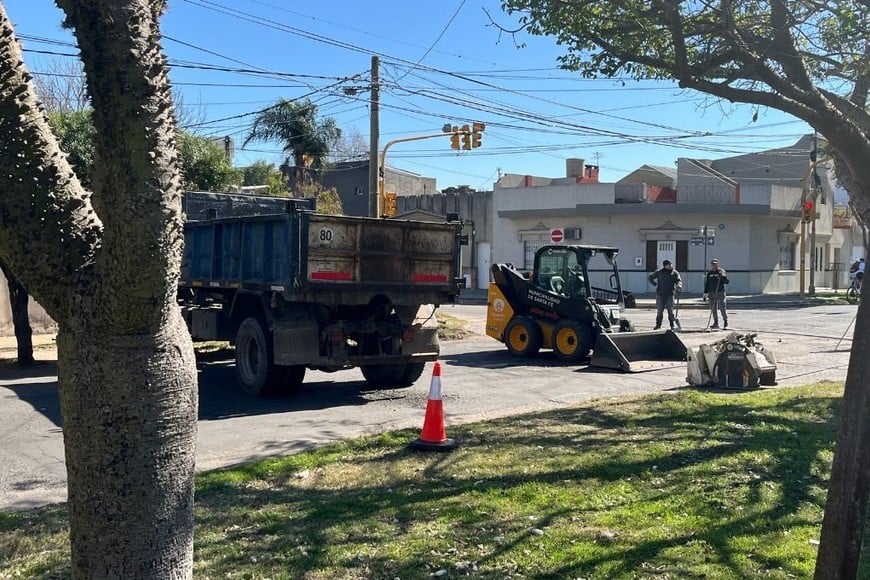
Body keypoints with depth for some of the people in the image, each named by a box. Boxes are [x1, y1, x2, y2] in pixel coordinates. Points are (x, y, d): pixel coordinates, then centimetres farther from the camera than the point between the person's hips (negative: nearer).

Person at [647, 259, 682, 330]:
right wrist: (655, 284, 3)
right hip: (660, 295, 1)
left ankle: (672, 325, 6)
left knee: (670, 310, -1)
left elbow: (679, 281, -9)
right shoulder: (659, 272, 4)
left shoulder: (675, 273, 4)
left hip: (670, 295, -1)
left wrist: (679, 286, -32)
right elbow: (650, 277, 16)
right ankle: (658, 324, 12)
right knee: (659, 310, 4)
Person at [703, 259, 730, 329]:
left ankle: (725, 320, 13)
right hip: (711, 293, 4)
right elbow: (707, 284, 17)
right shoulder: (709, 273, 13)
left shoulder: (722, 271, 1)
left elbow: (726, 282, -4)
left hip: (720, 292, -4)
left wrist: (723, 276, -21)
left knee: (722, 308, -7)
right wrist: (705, 293, 12)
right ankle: (716, 323, 10)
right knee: (713, 309, 3)